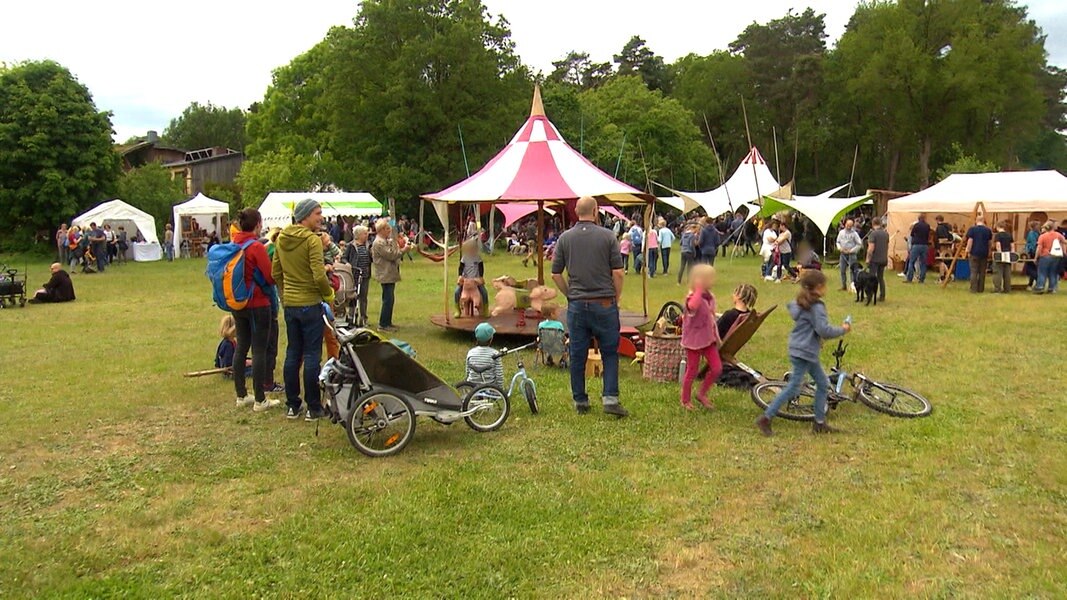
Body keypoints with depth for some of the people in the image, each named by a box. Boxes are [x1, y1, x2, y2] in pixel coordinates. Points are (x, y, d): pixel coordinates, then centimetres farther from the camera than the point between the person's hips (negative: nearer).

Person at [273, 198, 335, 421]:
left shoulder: (281, 239, 7)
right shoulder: (312, 240, -16)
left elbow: (275, 273, 12)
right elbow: (319, 276, -21)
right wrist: (329, 296, -5)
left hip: (289, 304, 7)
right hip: (310, 304, -7)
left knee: (292, 354, 13)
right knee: (312, 356, 1)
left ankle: (292, 405, 20)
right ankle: (313, 408, 7)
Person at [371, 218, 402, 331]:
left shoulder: (386, 241, 18)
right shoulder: (379, 243, -15)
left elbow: (393, 254, 20)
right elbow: (391, 255, -21)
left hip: (390, 274, 10)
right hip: (386, 275, -10)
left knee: (389, 299, 14)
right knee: (388, 299, -8)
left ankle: (387, 322, 21)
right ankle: (383, 324, -2)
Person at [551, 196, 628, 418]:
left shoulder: (565, 238, 2)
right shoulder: (607, 236, -3)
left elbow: (555, 274, 4)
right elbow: (618, 272, -5)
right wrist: (616, 299, 7)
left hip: (576, 305, 2)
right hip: (604, 304, -2)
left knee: (577, 355, 9)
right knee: (610, 353, 8)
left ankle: (580, 401, 17)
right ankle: (610, 398, 0)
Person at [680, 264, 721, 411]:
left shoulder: (710, 296, 5)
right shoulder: (692, 297, -20)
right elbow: (692, 307, -47)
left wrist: (716, 336, 20)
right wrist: (699, 290, -39)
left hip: (708, 338, 7)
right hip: (694, 339, -7)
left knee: (717, 368, 3)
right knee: (692, 371, 5)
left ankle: (702, 394, 22)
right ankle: (685, 401, 23)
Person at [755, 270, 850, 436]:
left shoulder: (802, 302, 9)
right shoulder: (816, 307, -19)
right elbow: (824, 330, -25)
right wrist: (843, 330, -8)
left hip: (808, 352, 10)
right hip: (804, 353, -10)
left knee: (823, 384, 15)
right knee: (793, 388, -6)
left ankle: (819, 423, 21)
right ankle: (765, 419, -2)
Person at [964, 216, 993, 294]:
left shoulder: (972, 229, -4)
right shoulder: (988, 230, 6)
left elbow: (970, 241, -8)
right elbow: (990, 242, 12)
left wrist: (968, 251, -1)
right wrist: (989, 253, 21)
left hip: (974, 253, -3)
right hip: (984, 254, 3)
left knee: (974, 272, -2)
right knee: (982, 272, 8)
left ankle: (974, 289, -5)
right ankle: (981, 289, 11)